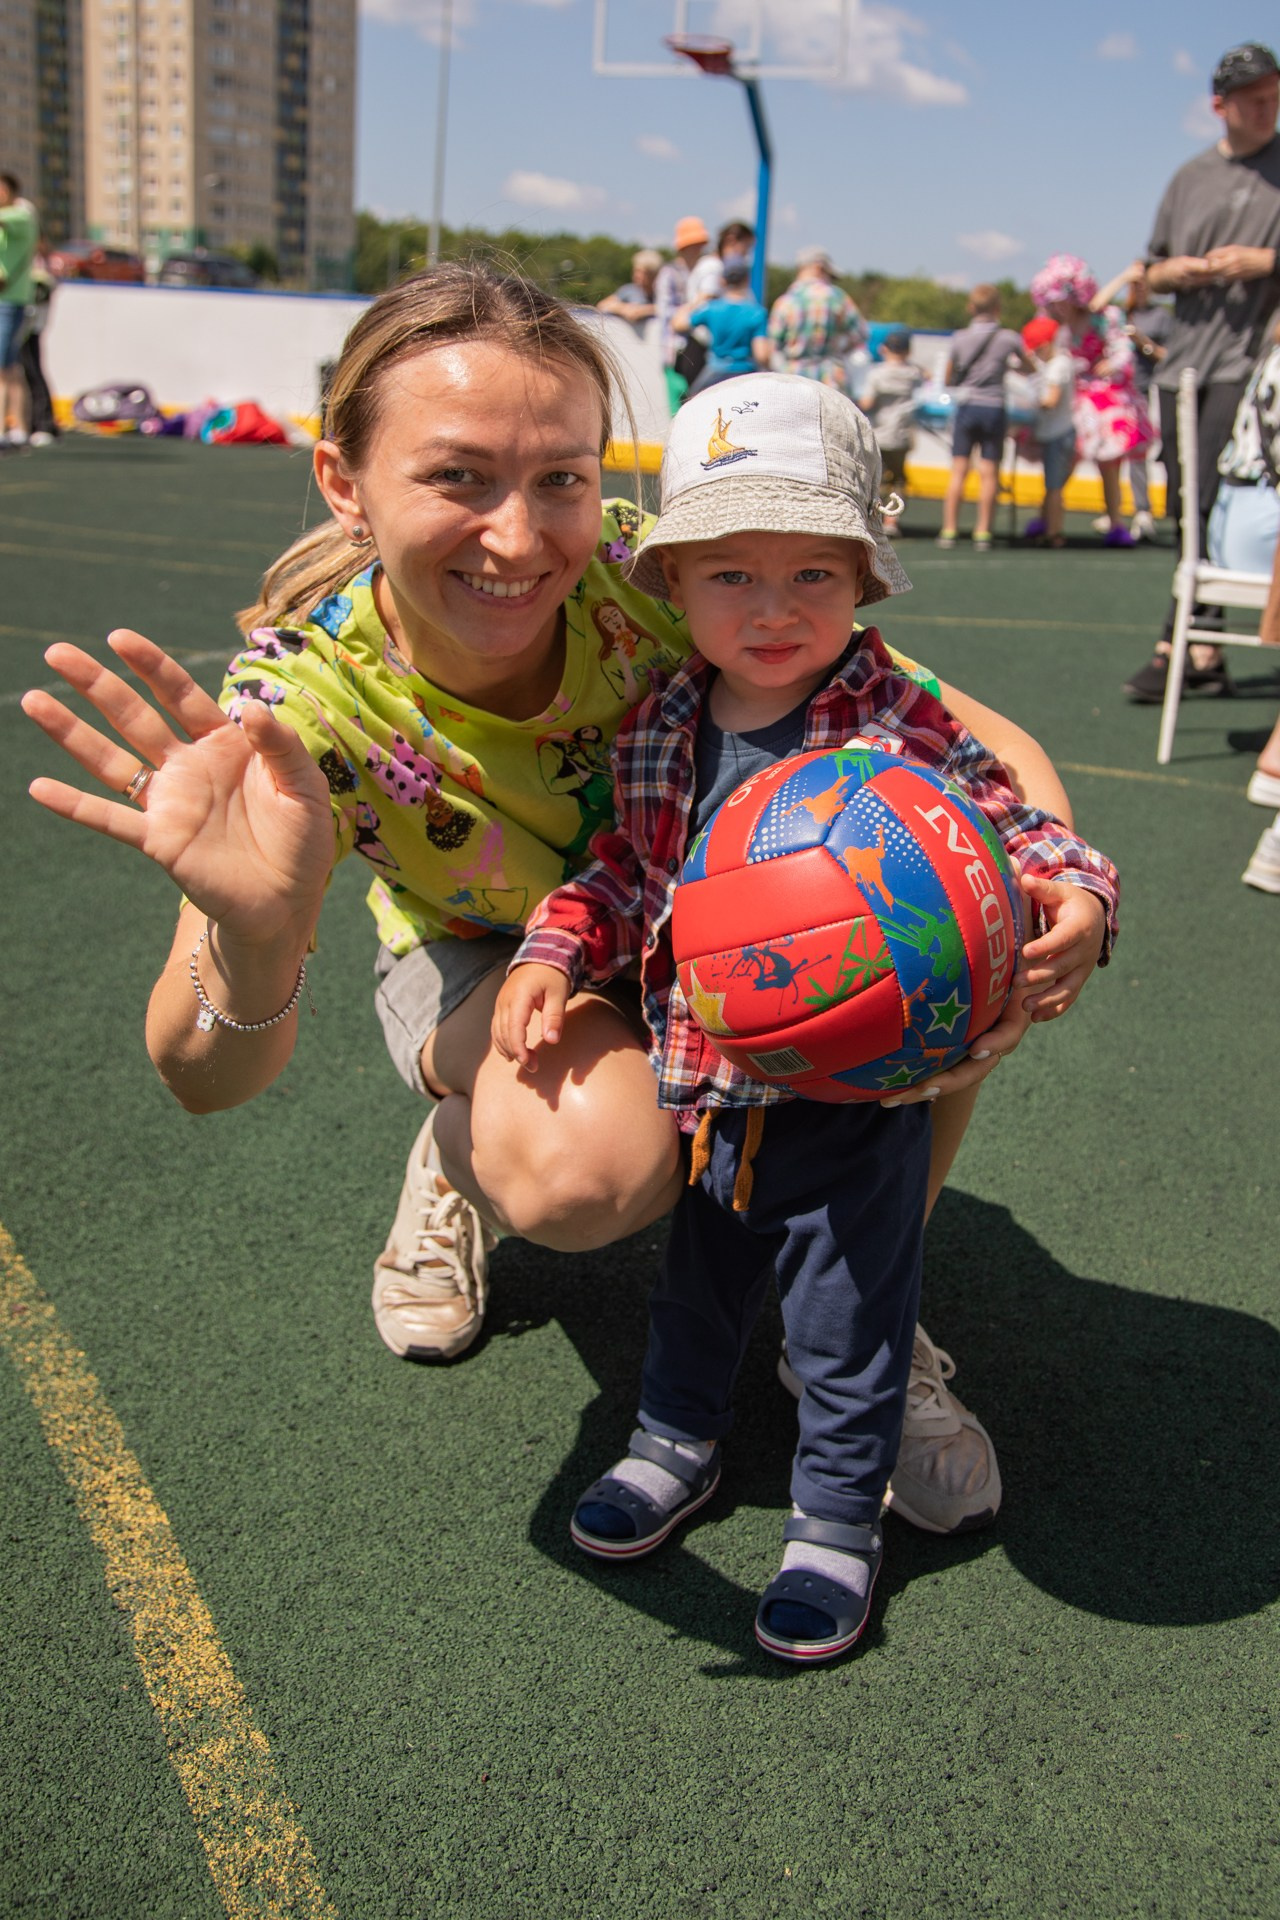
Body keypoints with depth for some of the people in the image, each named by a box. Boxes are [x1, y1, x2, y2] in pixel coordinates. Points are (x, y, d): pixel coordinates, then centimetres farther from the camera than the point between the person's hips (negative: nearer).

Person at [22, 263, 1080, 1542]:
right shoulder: (304, 695, -31)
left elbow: (972, 736, -24)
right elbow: (209, 1082, -35)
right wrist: (254, 933, -58)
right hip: (485, 958, -1)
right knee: (588, 1162, -36)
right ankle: (461, 1159, 4)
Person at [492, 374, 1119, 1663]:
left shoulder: (901, 731, -17)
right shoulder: (655, 736, -4)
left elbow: (1004, 830, -13)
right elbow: (622, 869, 7)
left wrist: (1071, 898, -33)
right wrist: (554, 951, -8)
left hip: (849, 1099, -4)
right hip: (699, 1088, 4)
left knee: (848, 1314, 13)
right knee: (694, 1282, 26)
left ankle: (837, 1515, 36)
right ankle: (678, 1439, 52)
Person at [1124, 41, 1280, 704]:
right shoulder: (1190, 177, 17)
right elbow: (1152, 272, 20)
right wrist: (1182, 269, -1)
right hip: (1183, 362, 5)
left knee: (1210, 507, -16)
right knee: (1188, 514, 5)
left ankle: (1175, 648, -17)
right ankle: (1206, 656, 12)